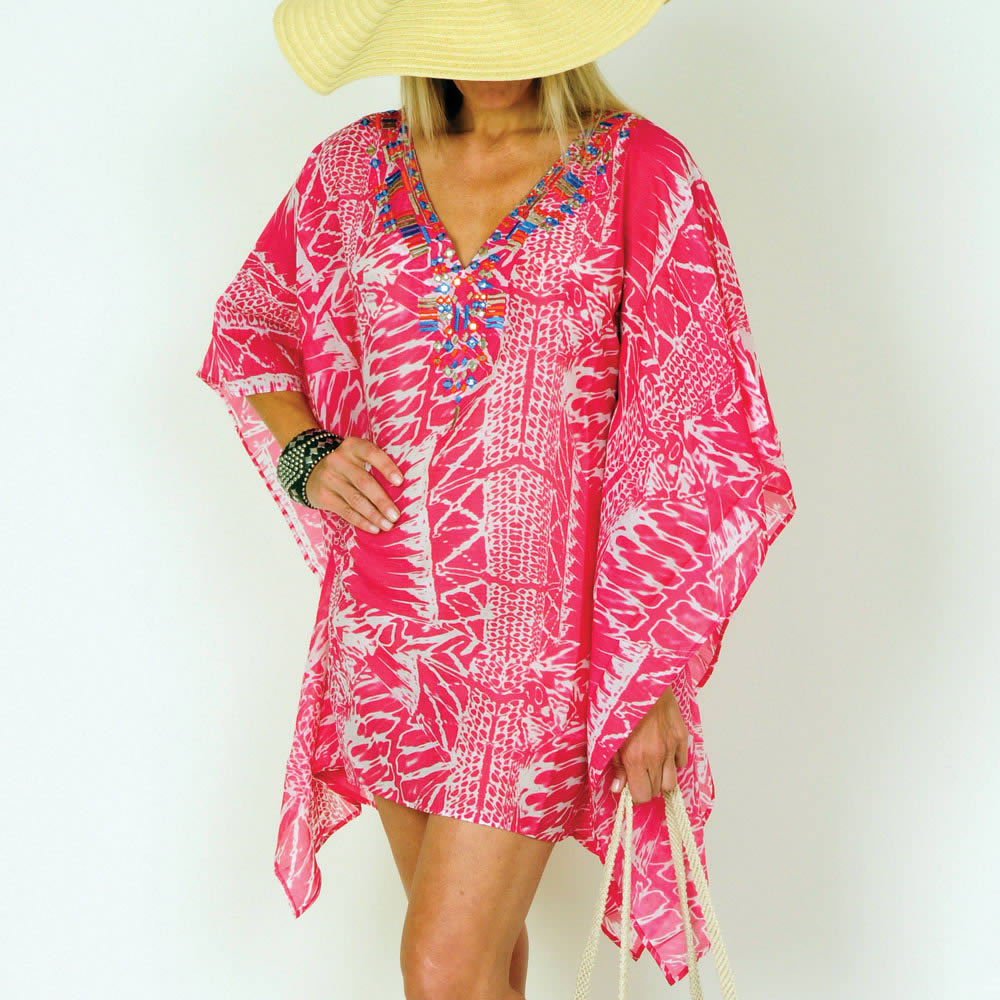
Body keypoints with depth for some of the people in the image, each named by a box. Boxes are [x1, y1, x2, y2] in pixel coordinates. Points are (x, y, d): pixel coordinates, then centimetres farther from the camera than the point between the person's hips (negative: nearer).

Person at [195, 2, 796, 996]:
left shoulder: (639, 171, -7)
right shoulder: (358, 165, 5)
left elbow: (701, 440, -8)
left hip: (541, 625, -4)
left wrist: (658, 682, -11)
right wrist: (307, 454, -1)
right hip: (387, 613, 4)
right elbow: (247, 330, 19)